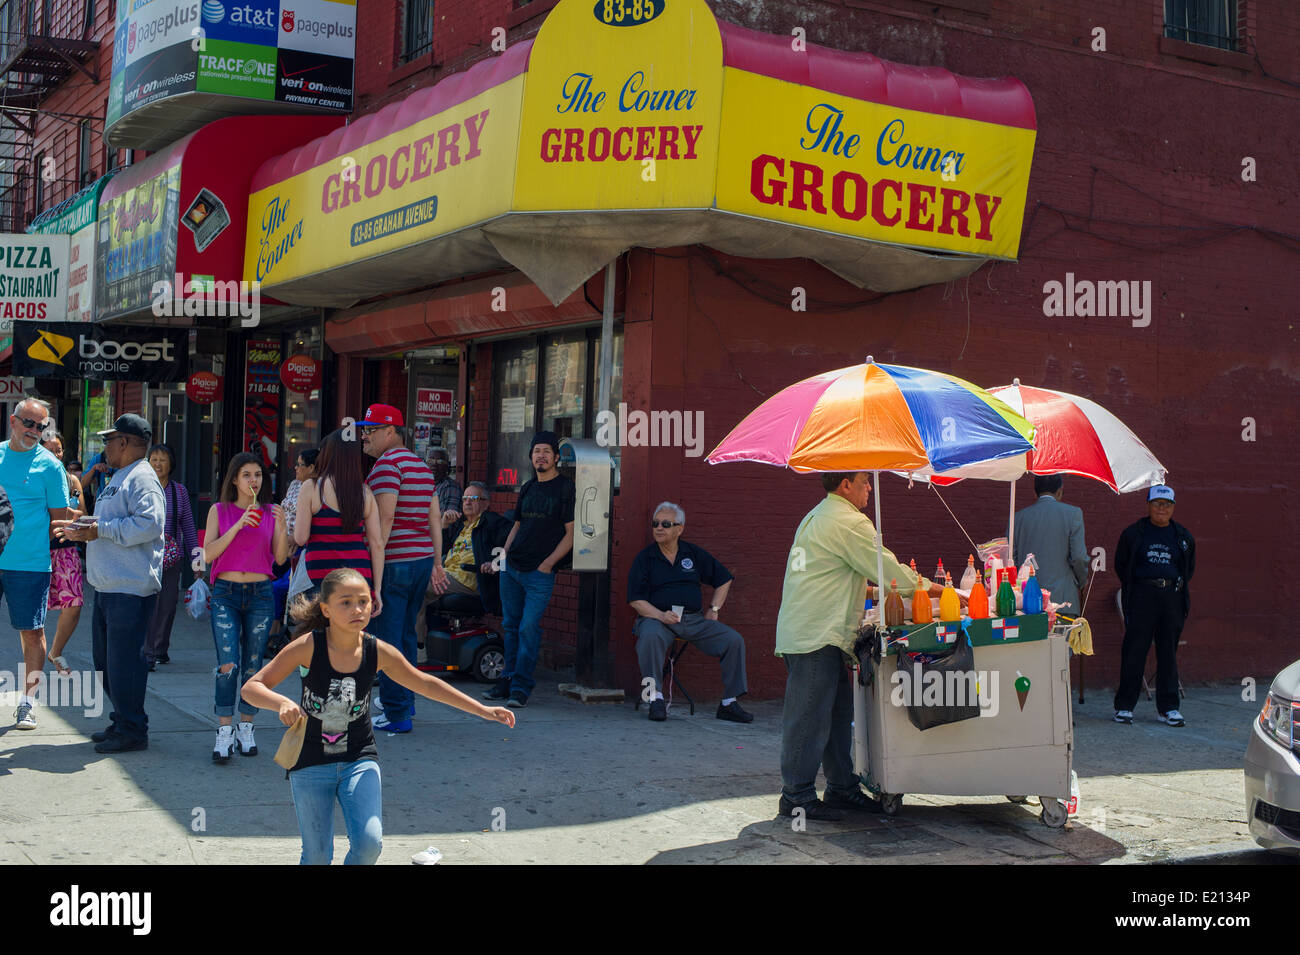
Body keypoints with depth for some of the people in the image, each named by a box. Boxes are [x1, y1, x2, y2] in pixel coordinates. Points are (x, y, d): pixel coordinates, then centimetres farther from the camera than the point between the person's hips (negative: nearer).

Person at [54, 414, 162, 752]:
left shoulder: (142, 478, -12)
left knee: (124, 662, -7)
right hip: (107, 587, 11)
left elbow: (148, 524, -26)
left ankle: (132, 731, 1)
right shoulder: (119, 478, 22)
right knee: (106, 660, 16)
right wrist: (81, 531, 15)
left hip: (130, 589, -11)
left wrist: (100, 529, -20)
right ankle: (120, 722, 26)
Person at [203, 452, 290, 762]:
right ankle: (224, 733, -7)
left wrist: (281, 526, -14)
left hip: (260, 594, 2)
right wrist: (237, 526, -15)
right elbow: (208, 554, -6)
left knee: (252, 665, 6)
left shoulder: (270, 513, 6)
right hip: (225, 594, -1)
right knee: (227, 664, -11)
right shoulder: (220, 511, 5)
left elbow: (281, 558, 0)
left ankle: (246, 729, 17)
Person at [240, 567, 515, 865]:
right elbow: (251, 687, -14)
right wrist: (282, 703, -36)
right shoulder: (309, 646, -17)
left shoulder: (379, 652, -10)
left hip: (359, 760, 2)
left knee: (369, 843, -15)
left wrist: (483, 710, 6)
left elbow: (425, 684, 5)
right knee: (317, 856, 1)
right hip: (310, 763, -2)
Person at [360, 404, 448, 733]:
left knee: (388, 639, -3)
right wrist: (437, 563, 20)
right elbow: (435, 517, 17)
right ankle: (405, 700, 30)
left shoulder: (387, 463, -11)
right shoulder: (421, 465, 16)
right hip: (423, 558, 9)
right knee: (406, 633, 19)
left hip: (394, 561, -9)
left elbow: (384, 518, -19)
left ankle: (396, 715, -2)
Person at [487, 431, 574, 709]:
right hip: (511, 568, 6)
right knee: (511, 626, 9)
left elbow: (571, 533, -7)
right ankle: (508, 680, 18)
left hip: (540, 572, -6)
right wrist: (504, 555, 10)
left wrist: (547, 563, -12)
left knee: (529, 628, -8)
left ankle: (521, 686, -2)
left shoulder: (566, 489, -4)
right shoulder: (527, 488, 15)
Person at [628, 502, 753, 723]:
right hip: (657, 617, -3)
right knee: (650, 636, -38)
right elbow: (636, 600, -4)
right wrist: (661, 615, -19)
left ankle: (729, 703, -7)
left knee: (734, 640, -14)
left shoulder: (694, 553, 12)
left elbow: (723, 580, 21)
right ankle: (656, 699, -29)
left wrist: (713, 610, 10)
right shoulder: (644, 558, 3)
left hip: (695, 619, 3)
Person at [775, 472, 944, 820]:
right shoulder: (848, 523, -13)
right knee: (810, 716, -5)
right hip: (816, 636, -11)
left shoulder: (817, 517, 20)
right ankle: (797, 796, 0)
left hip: (803, 631, 11)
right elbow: (888, 569, -11)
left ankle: (842, 787, 21)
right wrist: (931, 589, 1)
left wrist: (872, 592, 21)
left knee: (838, 713, 14)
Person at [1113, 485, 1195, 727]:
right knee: (1134, 651, -4)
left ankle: (1167, 708, 11)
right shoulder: (1133, 533, 4)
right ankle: (1124, 706, 3)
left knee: (1168, 652, 5)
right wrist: (1132, 587, 6)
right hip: (1141, 598, -3)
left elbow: (1190, 567, 21)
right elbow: (1120, 564, 12)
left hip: (1173, 598, 3)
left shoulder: (1182, 536, 11)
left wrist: (1177, 585, 9)